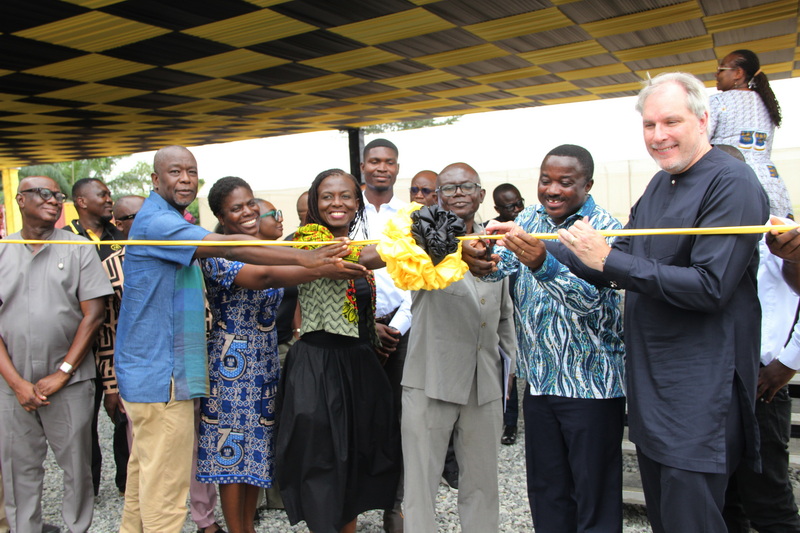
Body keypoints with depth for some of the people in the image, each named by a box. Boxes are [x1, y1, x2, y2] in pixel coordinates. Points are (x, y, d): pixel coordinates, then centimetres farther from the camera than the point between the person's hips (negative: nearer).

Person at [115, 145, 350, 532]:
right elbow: (228, 247, -28)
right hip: (160, 374, -11)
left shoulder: (173, 223, 18)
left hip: (151, 372, 11)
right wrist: (304, 258, -32)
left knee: (145, 471, 20)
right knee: (166, 486, -2)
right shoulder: (156, 221, -16)